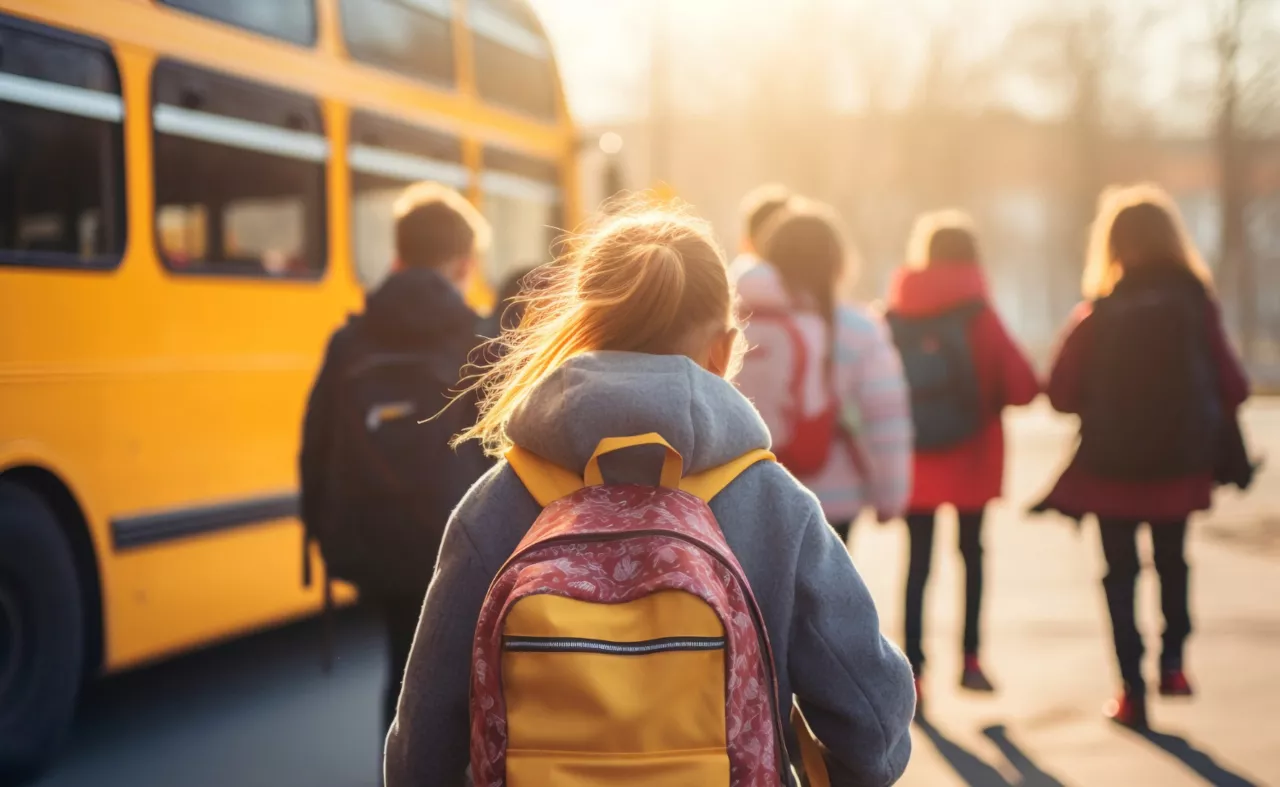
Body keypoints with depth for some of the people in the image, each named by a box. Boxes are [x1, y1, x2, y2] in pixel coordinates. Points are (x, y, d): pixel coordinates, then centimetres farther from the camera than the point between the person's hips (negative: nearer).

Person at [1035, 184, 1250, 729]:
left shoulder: (1096, 315, -10)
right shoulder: (1196, 304, -8)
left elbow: (1062, 395, -10)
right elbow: (1231, 386, -6)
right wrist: (1202, 425, 14)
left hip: (1111, 466, -1)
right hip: (1180, 463, 1)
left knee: (1120, 574, 10)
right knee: (1172, 562, 25)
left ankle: (1133, 690, 5)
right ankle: (1172, 662, 19)